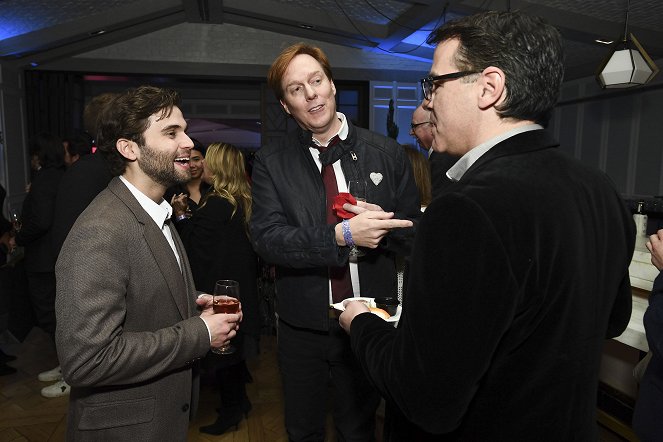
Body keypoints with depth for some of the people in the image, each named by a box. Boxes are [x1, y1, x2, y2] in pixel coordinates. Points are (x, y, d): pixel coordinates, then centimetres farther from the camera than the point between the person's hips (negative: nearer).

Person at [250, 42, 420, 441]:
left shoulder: (387, 153, -3)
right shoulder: (271, 162, -4)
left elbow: (415, 234, 0)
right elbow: (266, 238, -16)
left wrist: (381, 224, -21)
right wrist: (342, 236, -27)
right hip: (303, 324, 0)